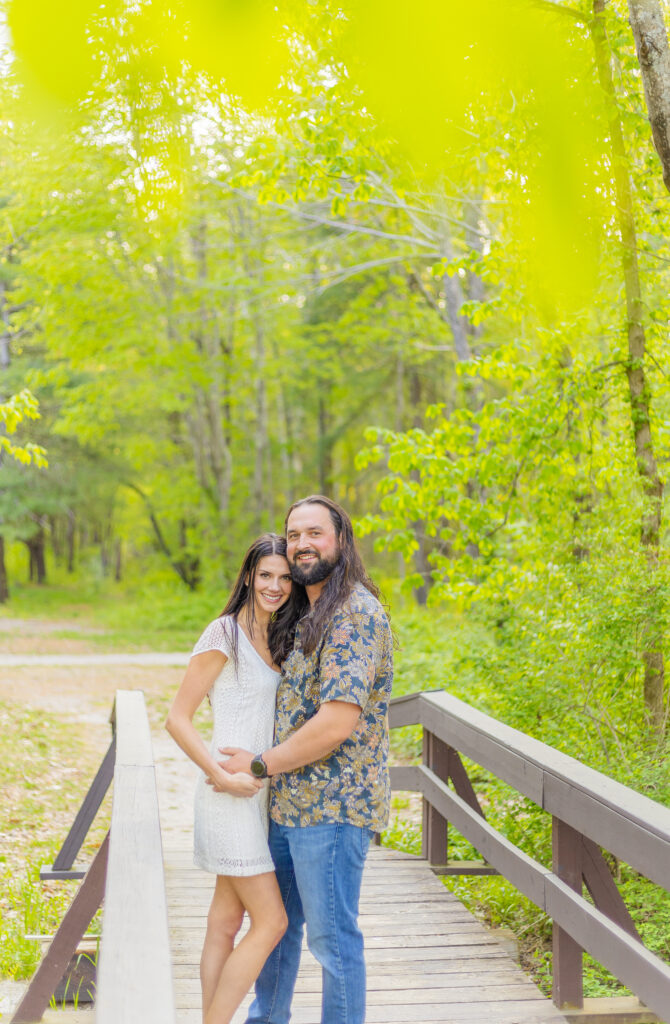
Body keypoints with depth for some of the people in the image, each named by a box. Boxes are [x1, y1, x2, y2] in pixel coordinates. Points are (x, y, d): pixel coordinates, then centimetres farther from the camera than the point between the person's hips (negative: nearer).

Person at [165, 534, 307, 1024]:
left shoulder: (277, 640, 13)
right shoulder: (225, 635, -11)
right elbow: (178, 718, -12)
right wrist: (222, 776, -18)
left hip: (258, 793, 8)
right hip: (231, 795, -8)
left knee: (227, 921, 10)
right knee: (271, 921, -8)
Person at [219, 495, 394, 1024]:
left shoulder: (355, 614, -18)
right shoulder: (309, 613, 15)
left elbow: (338, 722, -25)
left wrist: (260, 764, -15)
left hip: (332, 806, -10)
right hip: (290, 802, 10)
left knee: (331, 935, 1)